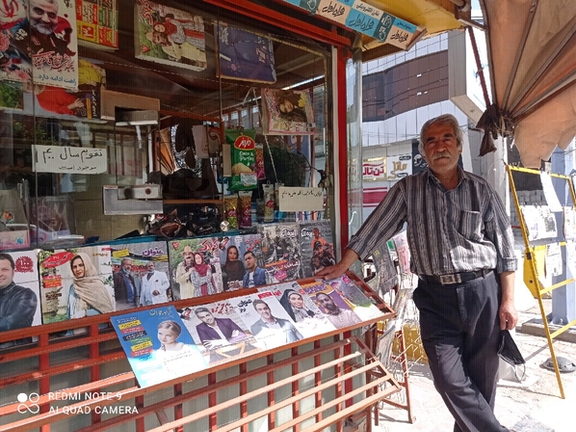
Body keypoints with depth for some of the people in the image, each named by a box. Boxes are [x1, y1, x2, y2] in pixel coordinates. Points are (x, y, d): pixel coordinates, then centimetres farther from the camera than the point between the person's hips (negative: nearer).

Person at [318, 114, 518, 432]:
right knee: (449, 379, -3)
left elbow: (505, 249, 5)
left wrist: (508, 301, 0)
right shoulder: (407, 189, 3)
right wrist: (342, 267, 2)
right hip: (436, 297, 0)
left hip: (483, 291, 1)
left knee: (481, 378, 11)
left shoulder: (480, 189, 3)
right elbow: (373, 230, 3)